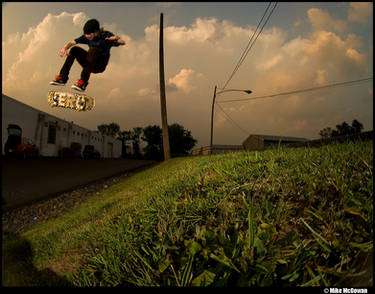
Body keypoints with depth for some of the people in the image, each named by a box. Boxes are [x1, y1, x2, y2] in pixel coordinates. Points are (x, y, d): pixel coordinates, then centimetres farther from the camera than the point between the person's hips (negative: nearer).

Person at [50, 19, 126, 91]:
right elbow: (72, 43, -1)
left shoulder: (106, 35, -14)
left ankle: (83, 83, -33)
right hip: (90, 65, 5)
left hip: (100, 65, -5)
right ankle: (62, 77, -11)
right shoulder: (86, 37, -1)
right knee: (74, 49, -13)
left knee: (93, 50, -31)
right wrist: (65, 48, -23)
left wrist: (117, 38, -49)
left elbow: (123, 43, -26)